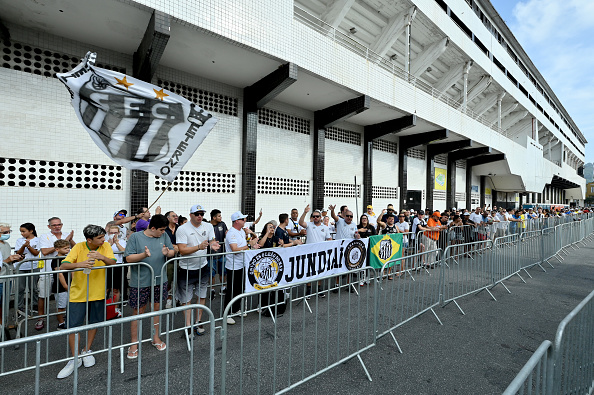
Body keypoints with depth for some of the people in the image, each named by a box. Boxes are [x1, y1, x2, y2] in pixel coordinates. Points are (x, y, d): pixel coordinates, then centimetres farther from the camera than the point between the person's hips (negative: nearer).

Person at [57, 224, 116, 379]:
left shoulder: (105, 246, -8)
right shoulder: (79, 247, -12)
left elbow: (113, 263, -18)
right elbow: (63, 266, -20)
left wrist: (101, 257, -37)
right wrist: (80, 264, -39)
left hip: (98, 293, 2)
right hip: (78, 293, -2)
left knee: (94, 323, 15)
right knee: (73, 325, 1)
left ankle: (87, 351, 37)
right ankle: (75, 358, 22)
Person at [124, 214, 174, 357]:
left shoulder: (164, 236, 2)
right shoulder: (136, 237, -8)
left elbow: (173, 252, 5)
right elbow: (128, 258, -11)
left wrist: (167, 253, -17)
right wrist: (144, 255, -27)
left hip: (159, 280, 4)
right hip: (140, 282, -3)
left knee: (157, 308, 16)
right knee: (138, 312, 7)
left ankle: (156, 338, 34)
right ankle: (134, 344, 26)